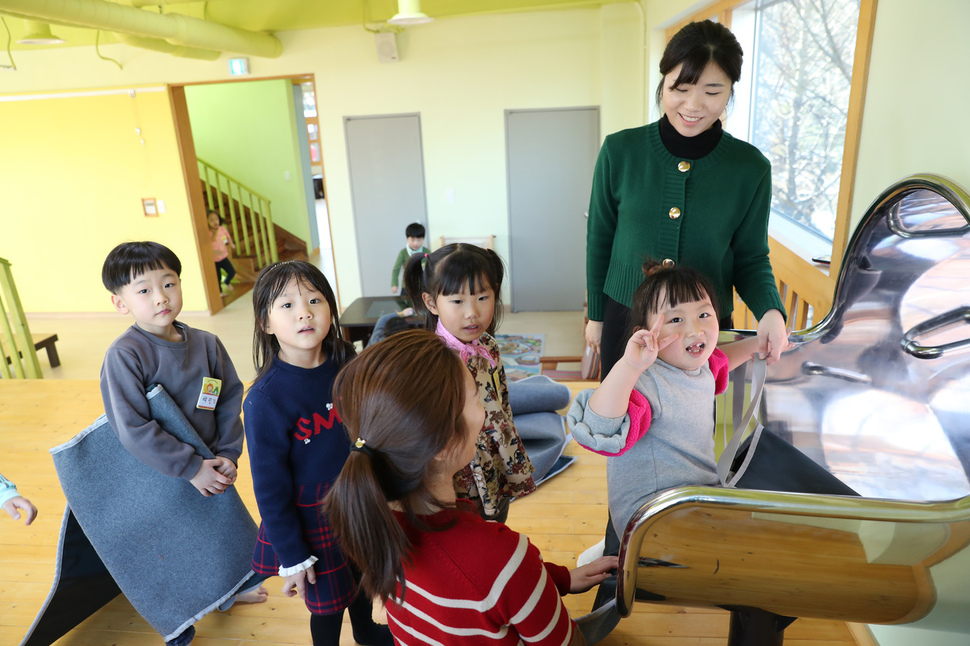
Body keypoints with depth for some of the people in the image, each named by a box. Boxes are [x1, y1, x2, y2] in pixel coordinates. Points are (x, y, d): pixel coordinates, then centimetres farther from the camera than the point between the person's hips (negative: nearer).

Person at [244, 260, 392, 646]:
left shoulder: (348, 366, -11)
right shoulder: (265, 399, -25)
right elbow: (270, 486, -17)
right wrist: (292, 556, -12)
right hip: (312, 518, -5)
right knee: (327, 603, 15)